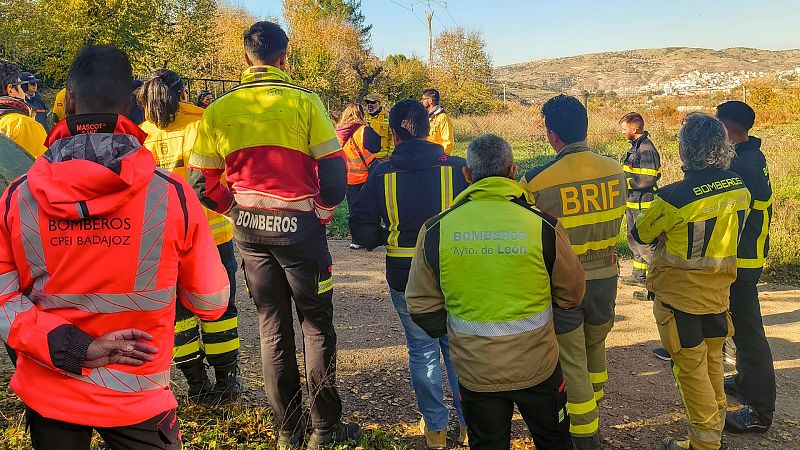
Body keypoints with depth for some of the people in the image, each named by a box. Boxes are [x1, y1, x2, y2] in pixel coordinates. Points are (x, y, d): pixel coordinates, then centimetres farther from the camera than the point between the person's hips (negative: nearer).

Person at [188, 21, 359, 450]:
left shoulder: (219, 110, 1)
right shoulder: (304, 101, -9)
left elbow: (202, 183, 3)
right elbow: (334, 171, -13)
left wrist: (239, 211, 14)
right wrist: (323, 214, 2)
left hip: (249, 230, 4)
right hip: (298, 226, -3)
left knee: (271, 328, 14)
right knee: (317, 326, 10)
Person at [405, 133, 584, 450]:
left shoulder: (435, 230, -13)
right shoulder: (543, 225, -15)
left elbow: (422, 306, -4)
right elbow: (572, 296, -3)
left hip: (475, 373, 1)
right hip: (537, 366, -1)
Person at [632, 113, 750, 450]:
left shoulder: (674, 196, -25)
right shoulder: (740, 189, -5)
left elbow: (640, 234, -9)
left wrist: (664, 228, 11)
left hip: (679, 293, -6)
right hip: (718, 291, 6)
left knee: (691, 366, 7)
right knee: (713, 360, 21)